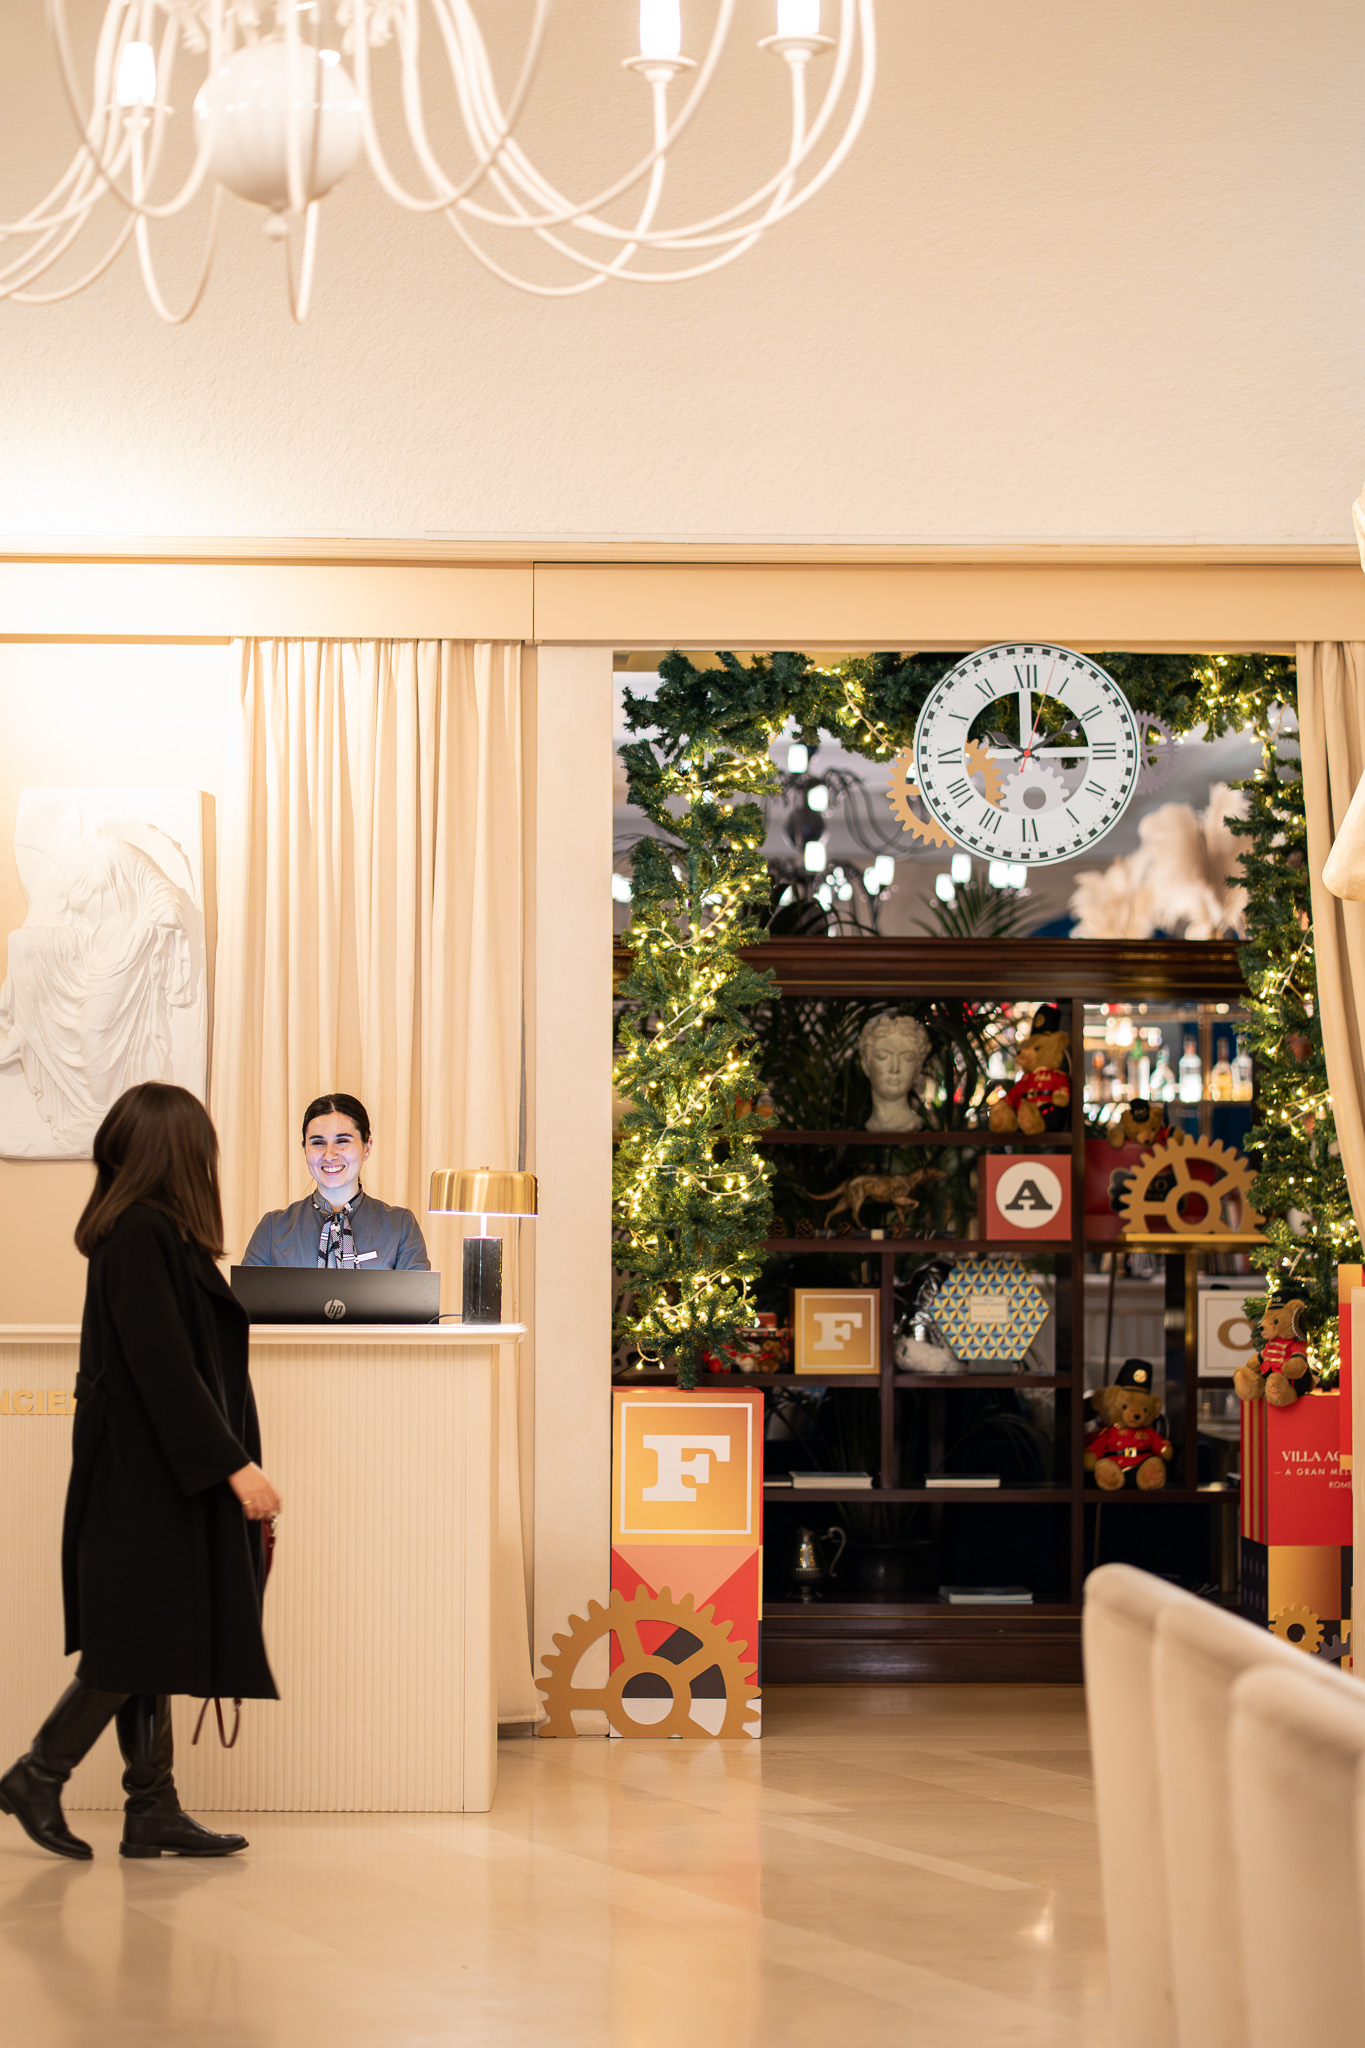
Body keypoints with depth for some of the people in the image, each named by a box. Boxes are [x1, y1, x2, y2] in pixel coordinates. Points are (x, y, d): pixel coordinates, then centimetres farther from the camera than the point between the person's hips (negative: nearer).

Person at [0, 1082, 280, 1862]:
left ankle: (155, 1813, 12)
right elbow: (164, 1371, -22)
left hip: (164, 1477, 10)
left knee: (146, 1650, 9)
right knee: (139, 1645, -3)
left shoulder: (152, 1234, 12)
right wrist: (235, 1465, -21)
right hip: (144, 1478, -10)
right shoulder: (143, 1237, -17)